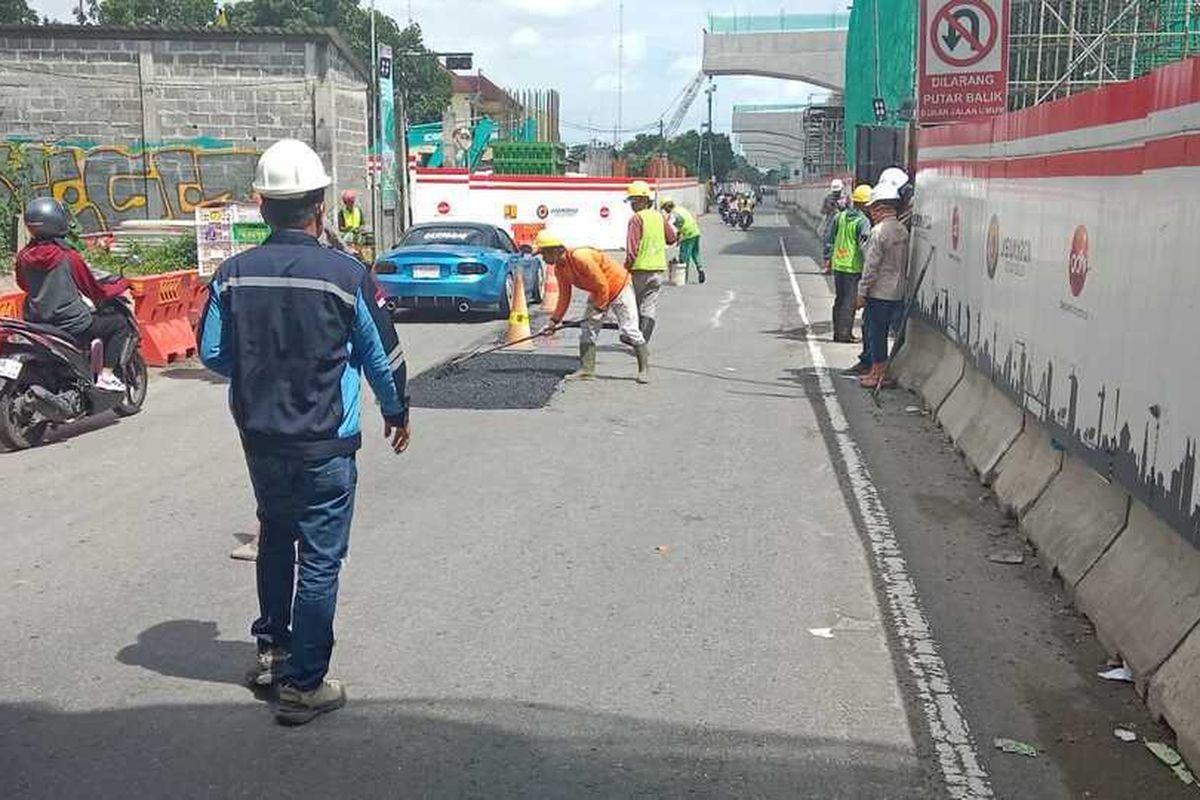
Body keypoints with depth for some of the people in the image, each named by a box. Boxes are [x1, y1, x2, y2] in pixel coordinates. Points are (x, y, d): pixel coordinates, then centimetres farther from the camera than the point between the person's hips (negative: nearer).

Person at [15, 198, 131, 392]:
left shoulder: (23, 257, -1)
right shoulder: (68, 256, -17)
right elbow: (96, 291, -7)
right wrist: (123, 284, 11)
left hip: (35, 323, 7)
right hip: (72, 327, -7)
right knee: (119, 323, 10)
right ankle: (106, 375, 1)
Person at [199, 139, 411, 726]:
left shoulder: (232, 274, -5)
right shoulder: (347, 275, -14)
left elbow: (212, 354, 4)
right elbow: (383, 357, -4)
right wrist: (397, 413, 13)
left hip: (259, 438, 5)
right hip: (325, 445, -4)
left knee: (275, 539, 25)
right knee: (320, 560, 4)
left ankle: (271, 649, 36)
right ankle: (302, 685, 10)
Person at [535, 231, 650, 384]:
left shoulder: (580, 258, -32)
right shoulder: (559, 269, -4)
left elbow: (602, 285, -29)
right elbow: (564, 297, 6)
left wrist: (598, 309, -21)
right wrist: (554, 321, 3)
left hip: (619, 287, -9)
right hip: (597, 293, 9)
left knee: (629, 330, -9)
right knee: (587, 329, 0)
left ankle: (644, 369, 1)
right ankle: (587, 370, 2)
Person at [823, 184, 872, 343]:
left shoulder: (840, 216, 5)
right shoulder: (863, 221, -13)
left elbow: (829, 238, 11)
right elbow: (864, 245, -17)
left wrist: (828, 258, 19)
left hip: (838, 264, 6)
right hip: (853, 266, -6)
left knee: (839, 299, 15)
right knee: (849, 301, 1)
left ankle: (837, 332, 21)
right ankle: (845, 334, 4)